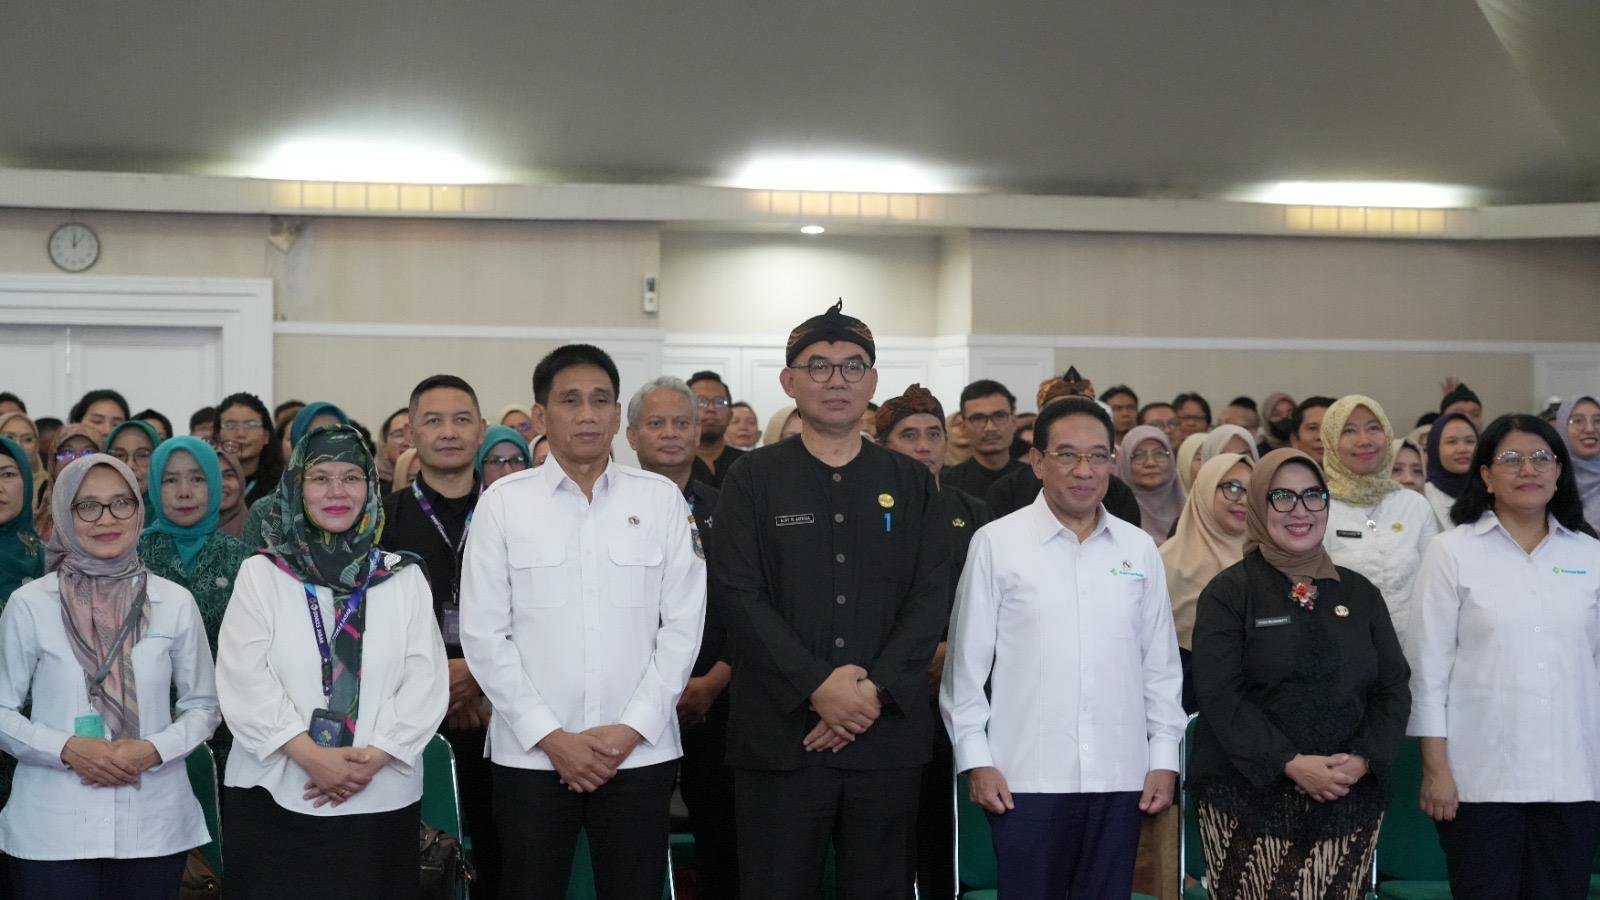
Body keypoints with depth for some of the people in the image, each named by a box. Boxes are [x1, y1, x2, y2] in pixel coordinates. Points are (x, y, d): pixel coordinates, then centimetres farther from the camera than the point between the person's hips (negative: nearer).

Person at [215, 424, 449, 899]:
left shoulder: (404, 577, 7)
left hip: (381, 799, 1)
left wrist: (374, 757, -13)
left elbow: (427, 681, 0)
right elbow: (244, 681, -5)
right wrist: (311, 756, -15)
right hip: (275, 797, -1)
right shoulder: (260, 574, 4)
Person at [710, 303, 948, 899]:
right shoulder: (753, 479, 4)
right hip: (780, 734, -2)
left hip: (888, 732, 2)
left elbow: (931, 598, 2)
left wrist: (876, 690, -11)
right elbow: (741, 596, -5)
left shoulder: (911, 482, 10)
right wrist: (817, 685, -15)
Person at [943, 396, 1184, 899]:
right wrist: (975, 758, -3)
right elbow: (967, 661, 0)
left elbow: (1161, 663, 11)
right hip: (1025, 777, -3)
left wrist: (1165, 758, 7)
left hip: (1121, 777, 3)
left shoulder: (1139, 549, 8)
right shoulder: (996, 543, -1)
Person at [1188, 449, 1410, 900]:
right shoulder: (1228, 592, 0)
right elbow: (1220, 694, -9)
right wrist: (1290, 764, -17)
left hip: (1349, 799, 3)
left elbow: (1394, 687, 10)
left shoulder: (1360, 593, 13)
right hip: (1249, 799, -3)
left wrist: (1363, 759, -8)